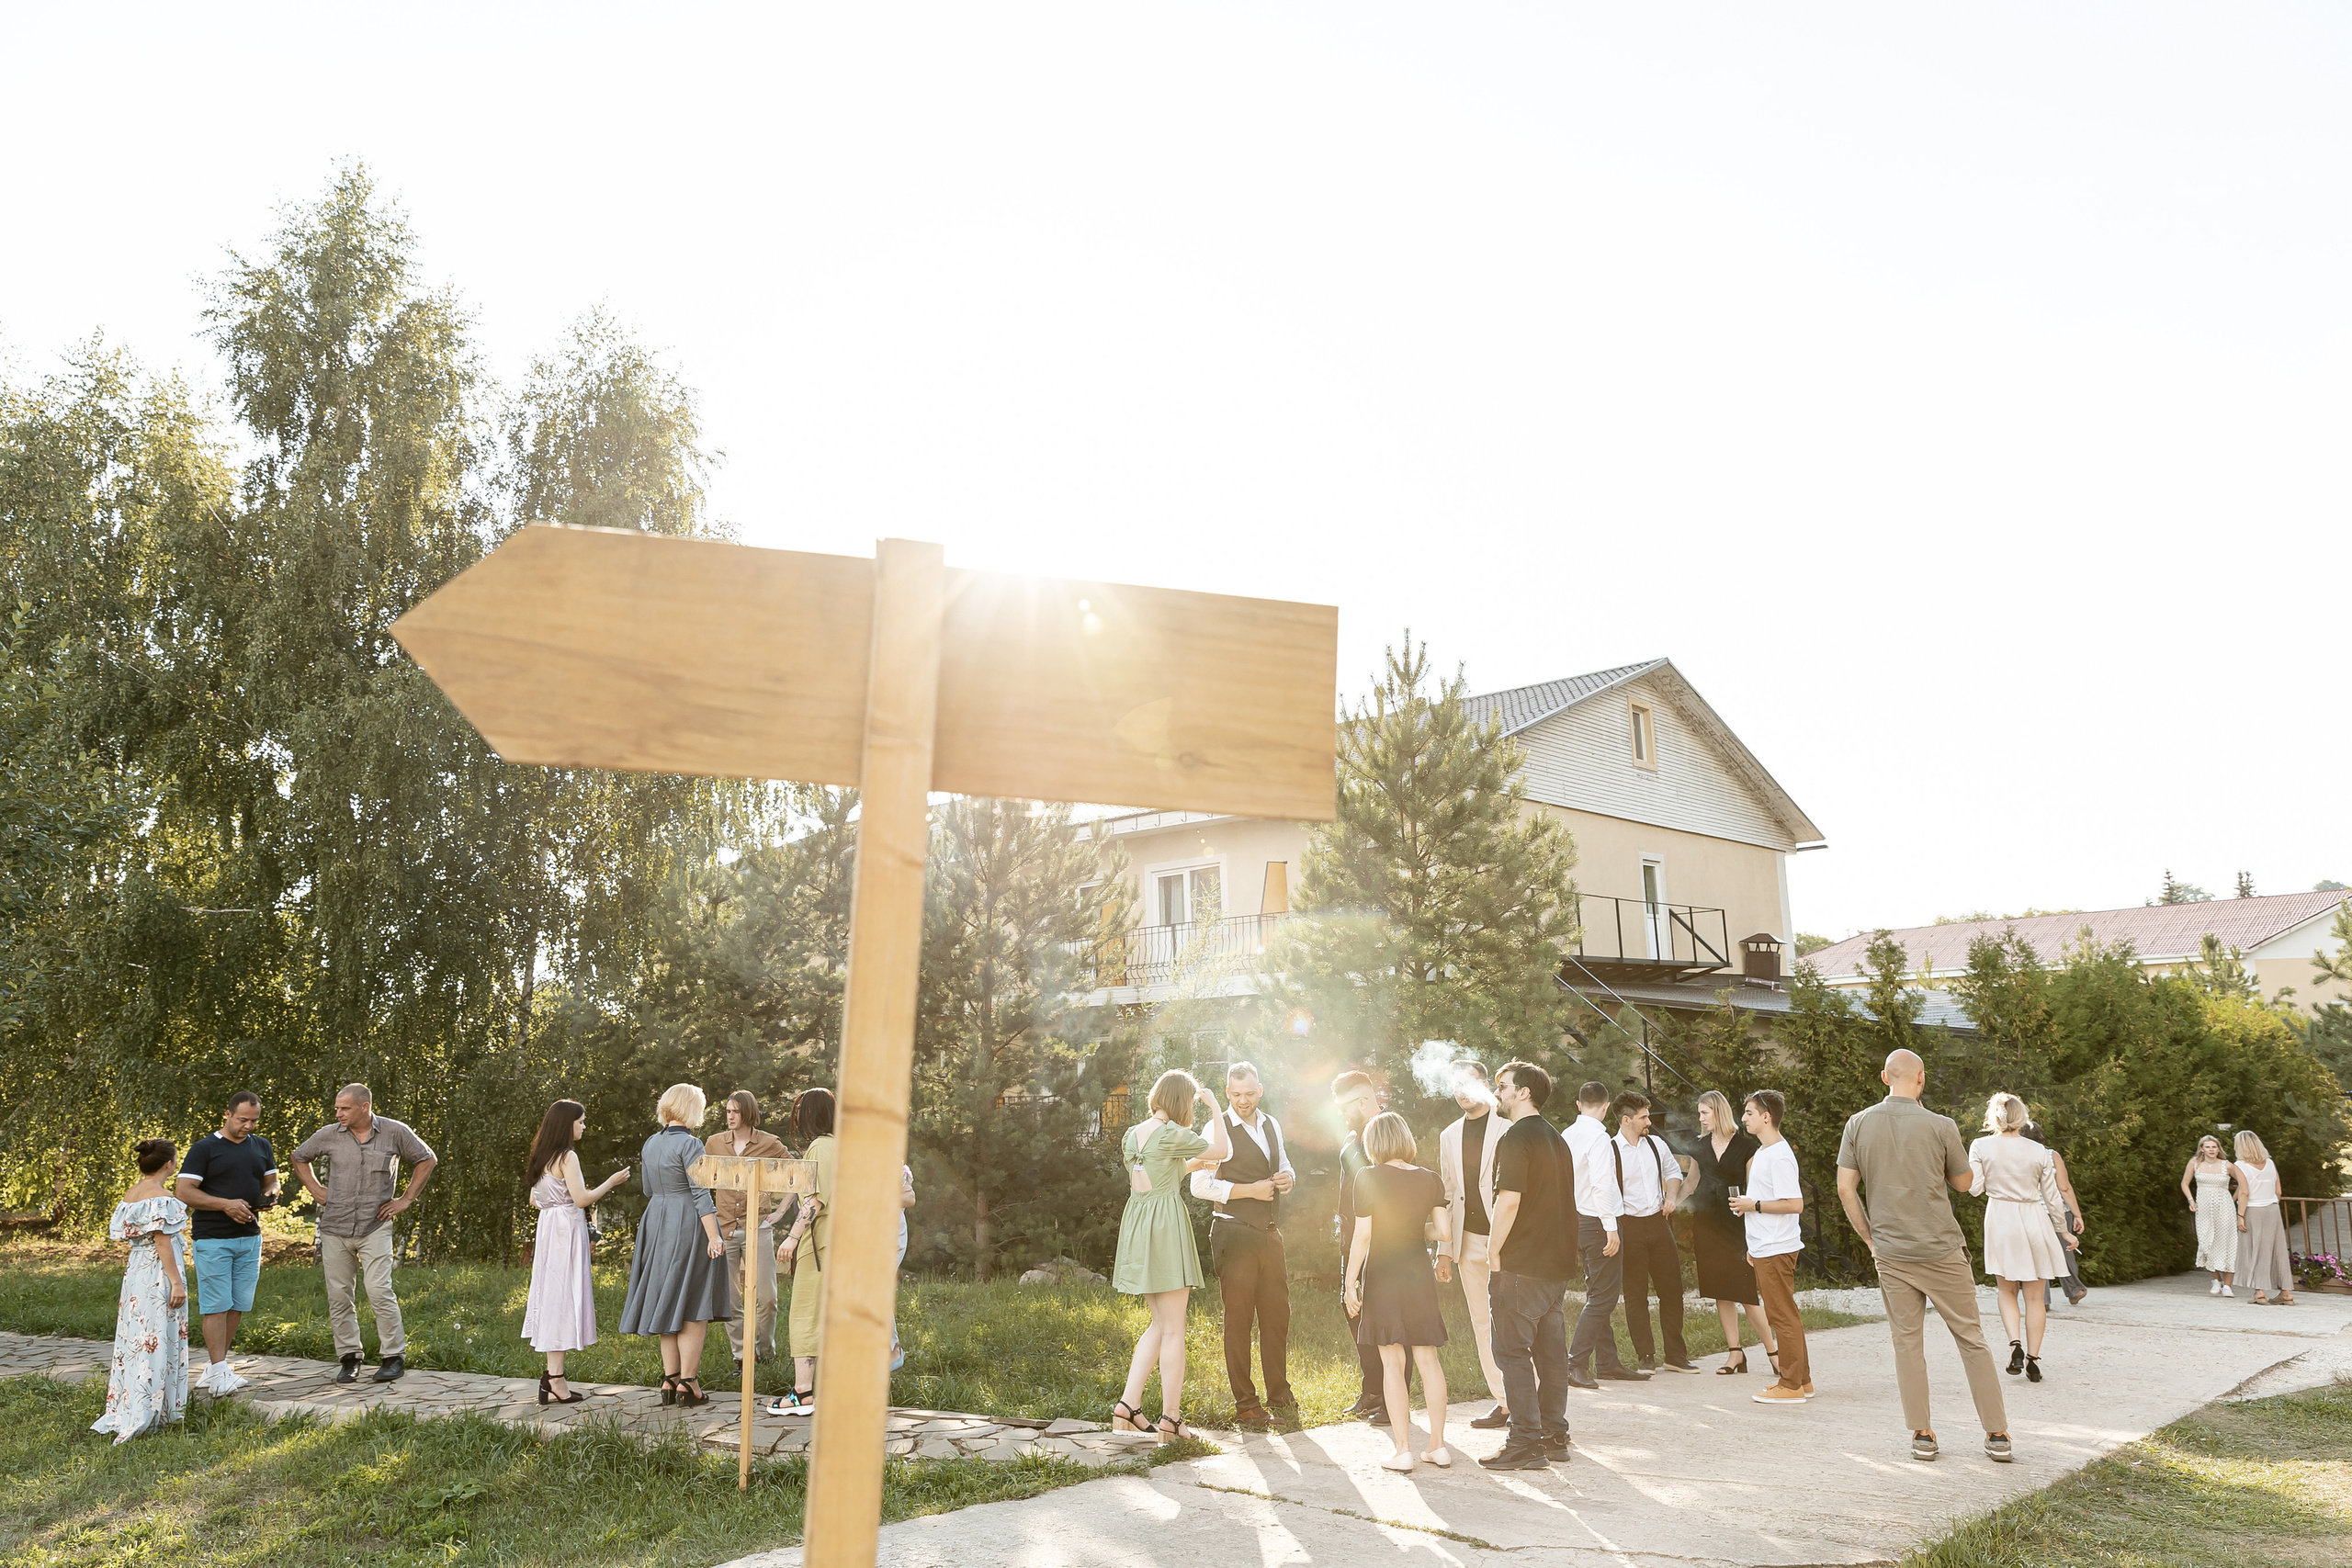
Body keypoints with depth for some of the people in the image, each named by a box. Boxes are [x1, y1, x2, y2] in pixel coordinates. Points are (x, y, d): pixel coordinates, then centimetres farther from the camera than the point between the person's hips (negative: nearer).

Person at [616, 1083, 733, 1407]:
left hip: (657, 1225, 8)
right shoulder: (689, 1144, -14)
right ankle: (688, 1382, -1)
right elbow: (700, 1193, -18)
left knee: (667, 1304, 12)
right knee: (694, 1307, -1)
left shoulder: (650, 1144, 9)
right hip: (688, 1226, -8)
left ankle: (669, 1380, 14)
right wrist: (714, 1236, -18)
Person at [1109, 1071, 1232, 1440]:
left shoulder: (1133, 1134, 11)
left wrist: (1196, 1161, 30)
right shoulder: (1171, 1133, -12)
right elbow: (1222, 1151, -1)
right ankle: (1171, 1418, 4)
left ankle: (1128, 1404, 8)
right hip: (1166, 1228, -8)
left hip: (1136, 1227, 8)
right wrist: (1215, 1110, 11)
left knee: (1160, 1323, 16)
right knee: (1173, 1329, 1)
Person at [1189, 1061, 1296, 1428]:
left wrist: (1287, 1177, 2)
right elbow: (1200, 1185, -14)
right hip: (1234, 1234, -6)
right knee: (1238, 1319, -1)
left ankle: (1279, 1393, 25)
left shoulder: (1271, 1126, 13)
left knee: (1277, 1315, 11)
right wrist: (1250, 1190, -17)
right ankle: (1245, 1405, 6)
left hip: (1270, 1233, 6)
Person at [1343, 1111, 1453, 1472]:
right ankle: (1438, 1445, 13)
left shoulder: (1369, 1178, -9)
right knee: (1428, 1359, 10)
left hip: (1382, 1276, -3)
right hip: (1419, 1274, 3)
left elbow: (1363, 1236, -11)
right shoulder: (1430, 1179, 2)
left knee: (1392, 1363, 2)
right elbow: (1444, 1231, 2)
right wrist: (1444, 1258, 24)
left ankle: (1403, 1450, 2)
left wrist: (1350, 1282, -5)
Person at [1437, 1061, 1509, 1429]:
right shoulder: (1449, 1136, 17)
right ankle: (1504, 1402, 11)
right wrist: (1445, 1247, 14)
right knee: (1482, 1324, 6)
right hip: (1468, 1242, 5)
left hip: (1504, 1238, -5)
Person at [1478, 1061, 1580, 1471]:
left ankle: (1525, 1444, -3)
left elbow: (1508, 1201, -20)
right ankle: (1554, 1436, 17)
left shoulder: (1517, 1137, -13)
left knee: (1512, 1351, -4)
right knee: (1550, 1351, 12)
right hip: (1557, 1262, 9)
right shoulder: (1555, 1137, 15)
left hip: (1521, 1266, -9)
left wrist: (1494, 1251, -10)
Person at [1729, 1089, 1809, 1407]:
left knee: (1783, 1316, -3)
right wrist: (1754, 1247, 21)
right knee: (1784, 1315, 14)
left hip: (1777, 1250, -10)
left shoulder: (1779, 1156, -17)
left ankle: (1791, 1385, 3)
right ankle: (1802, 1380, 21)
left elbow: (1794, 1204, -23)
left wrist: (1753, 1205, -16)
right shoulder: (1762, 1152, 15)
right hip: (1765, 1249, 10)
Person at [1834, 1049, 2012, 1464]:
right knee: (1971, 1339, 9)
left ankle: (1922, 1435, 11)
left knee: (1907, 1342, 8)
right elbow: (1963, 1183, 5)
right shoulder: (1940, 1126, -9)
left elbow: (1845, 1188, -2)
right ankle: (1997, 1435, 13)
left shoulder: (1858, 1125, -2)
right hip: (1942, 1251, -2)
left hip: (1891, 1254, 2)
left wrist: (1869, 1238, 8)